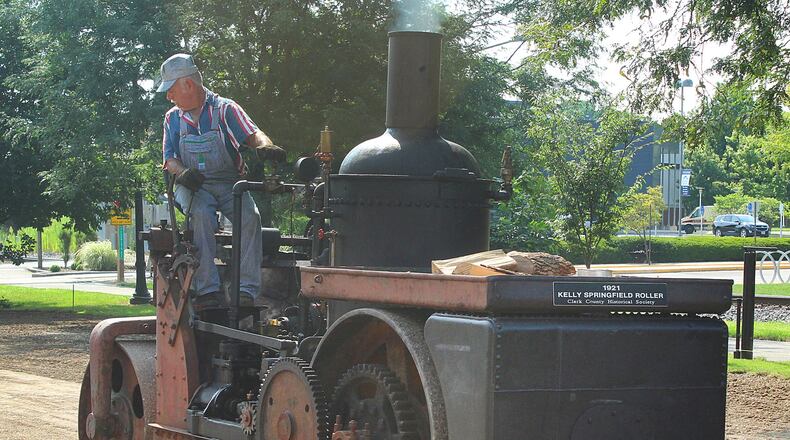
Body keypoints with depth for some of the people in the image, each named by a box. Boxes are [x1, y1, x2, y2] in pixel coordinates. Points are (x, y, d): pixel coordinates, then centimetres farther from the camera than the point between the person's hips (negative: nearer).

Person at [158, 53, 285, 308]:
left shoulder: (225, 109, 4)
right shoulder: (173, 118, 15)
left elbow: (252, 134, -8)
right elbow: (169, 158, 11)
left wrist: (264, 146, -34)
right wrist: (182, 172, -14)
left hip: (230, 182, -1)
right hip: (192, 186, 1)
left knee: (250, 215, -31)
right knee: (202, 214, -34)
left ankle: (246, 289, -36)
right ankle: (207, 290, -41)